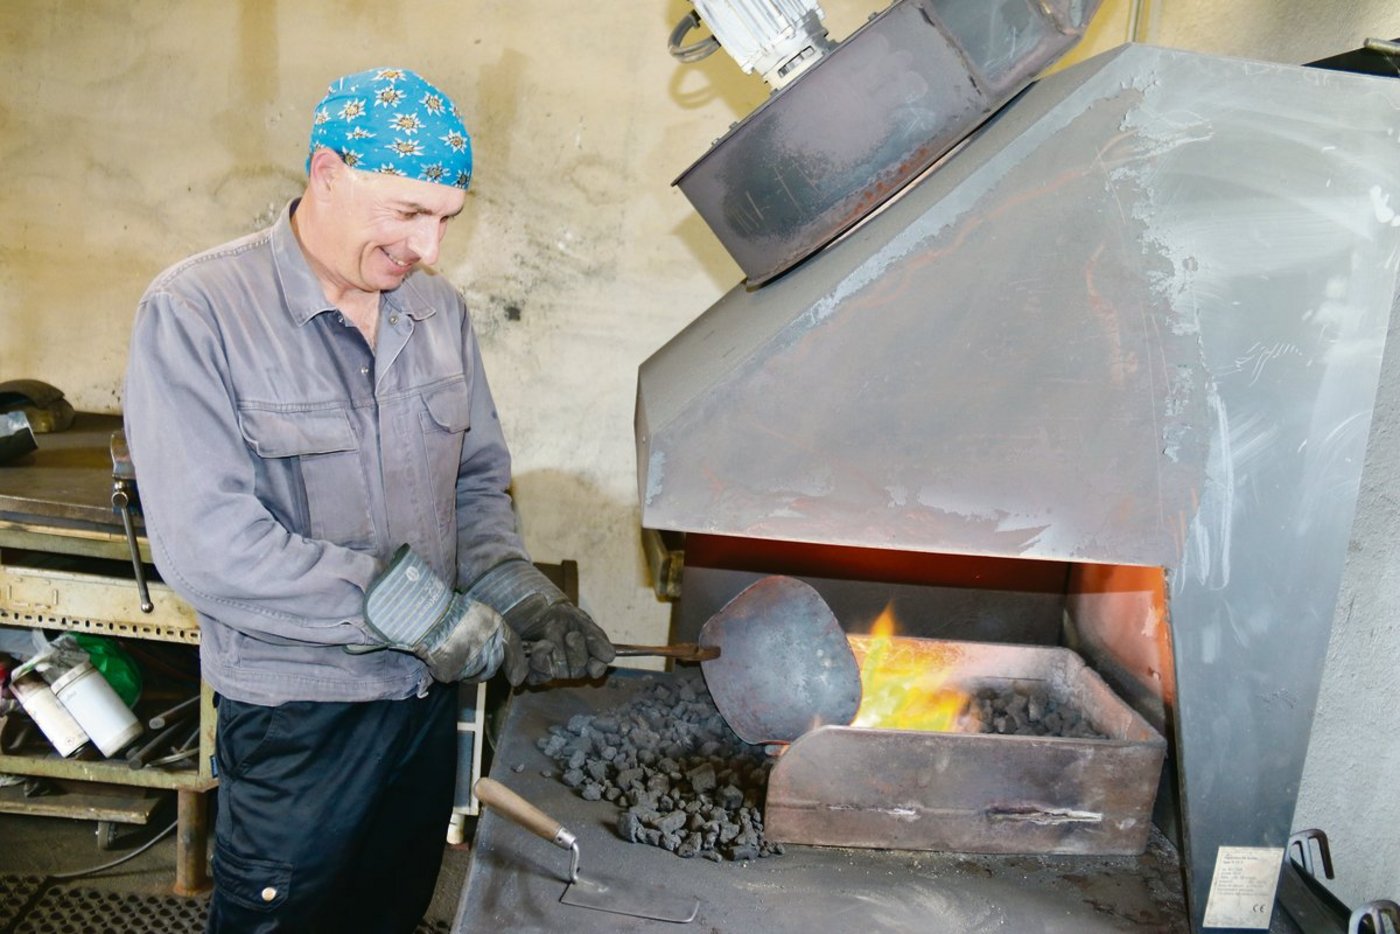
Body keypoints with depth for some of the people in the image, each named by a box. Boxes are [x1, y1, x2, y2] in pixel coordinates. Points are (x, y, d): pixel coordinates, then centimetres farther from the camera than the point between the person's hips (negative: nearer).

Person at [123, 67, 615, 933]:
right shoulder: (194, 311, -16)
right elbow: (206, 543, -23)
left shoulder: (439, 310, 1)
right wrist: (416, 608, -24)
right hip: (297, 716, -5)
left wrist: (519, 594, -10)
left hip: (430, 691, 5)